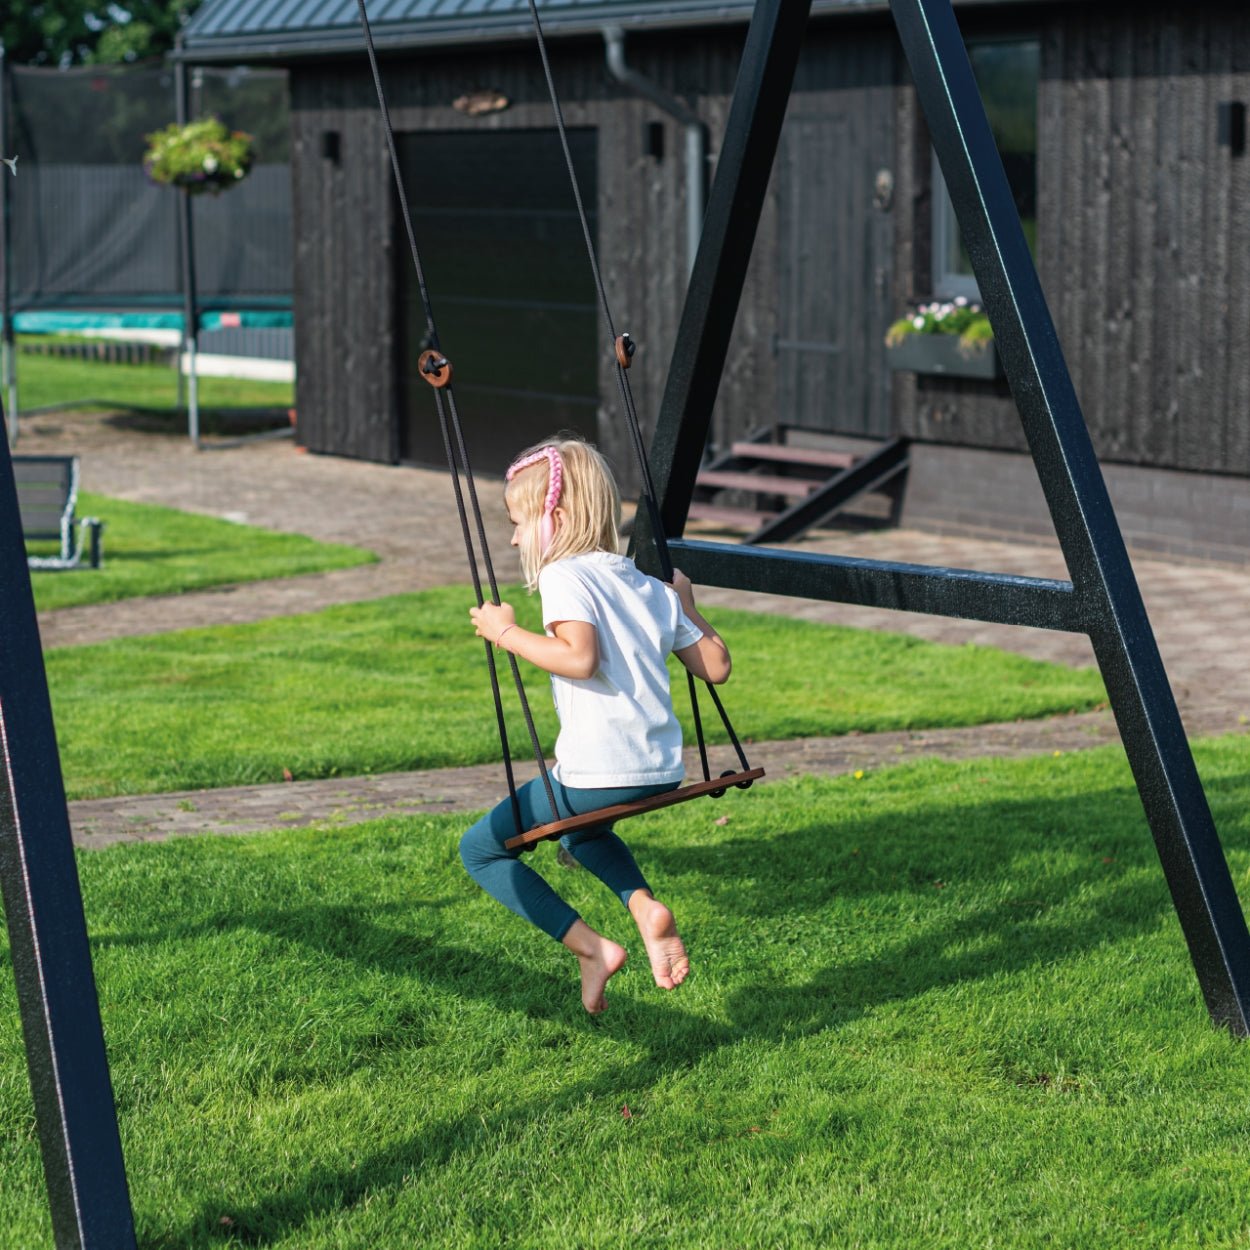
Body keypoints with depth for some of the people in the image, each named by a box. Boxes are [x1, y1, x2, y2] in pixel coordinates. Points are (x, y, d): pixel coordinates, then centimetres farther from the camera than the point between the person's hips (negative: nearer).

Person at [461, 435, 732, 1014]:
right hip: (664, 770, 8)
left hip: (598, 774, -8)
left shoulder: (565, 577, -7)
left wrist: (507, 633, -12)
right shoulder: (651, 589, 14)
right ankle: (645, 906, 10)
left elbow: (580, 658, -24)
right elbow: (715, 666, 12)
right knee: (581, 829, 38)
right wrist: (685, 607, 27)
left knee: (480, 848, 9)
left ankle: (589, 946, -1)